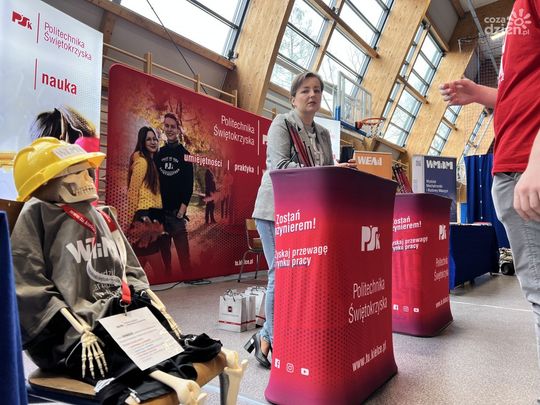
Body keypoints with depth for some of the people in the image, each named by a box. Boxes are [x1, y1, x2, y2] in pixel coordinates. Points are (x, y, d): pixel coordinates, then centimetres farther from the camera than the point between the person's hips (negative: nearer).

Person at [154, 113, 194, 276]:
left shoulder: (184, 154, 4)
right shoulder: (158, 153, 11)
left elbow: (189, 184, -2)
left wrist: (182, 209, -10)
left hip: (177, 210, -3)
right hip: (160, 209, 3)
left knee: (182, 247, -4)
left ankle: (187, 276, 2)